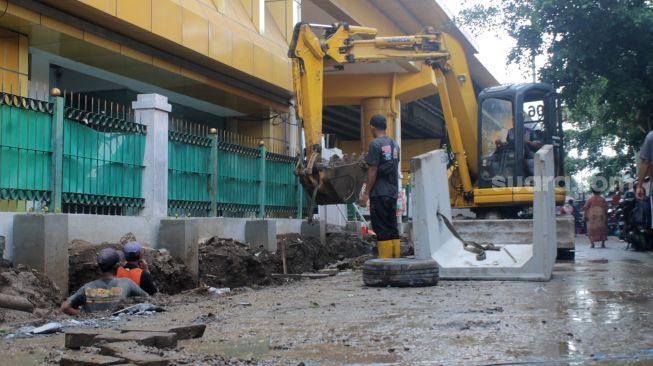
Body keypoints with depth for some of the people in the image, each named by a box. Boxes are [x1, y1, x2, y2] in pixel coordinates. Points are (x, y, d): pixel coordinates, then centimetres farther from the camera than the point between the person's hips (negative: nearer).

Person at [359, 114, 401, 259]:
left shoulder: (375, 144, -10)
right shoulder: (394, 145, 12)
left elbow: (373, 171, -13)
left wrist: (366, 193, -10)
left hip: (379, 193, -7)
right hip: (393, 192, 7)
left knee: (382, 230, -5)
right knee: (392, 228, 11)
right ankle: (395, 260, 13)